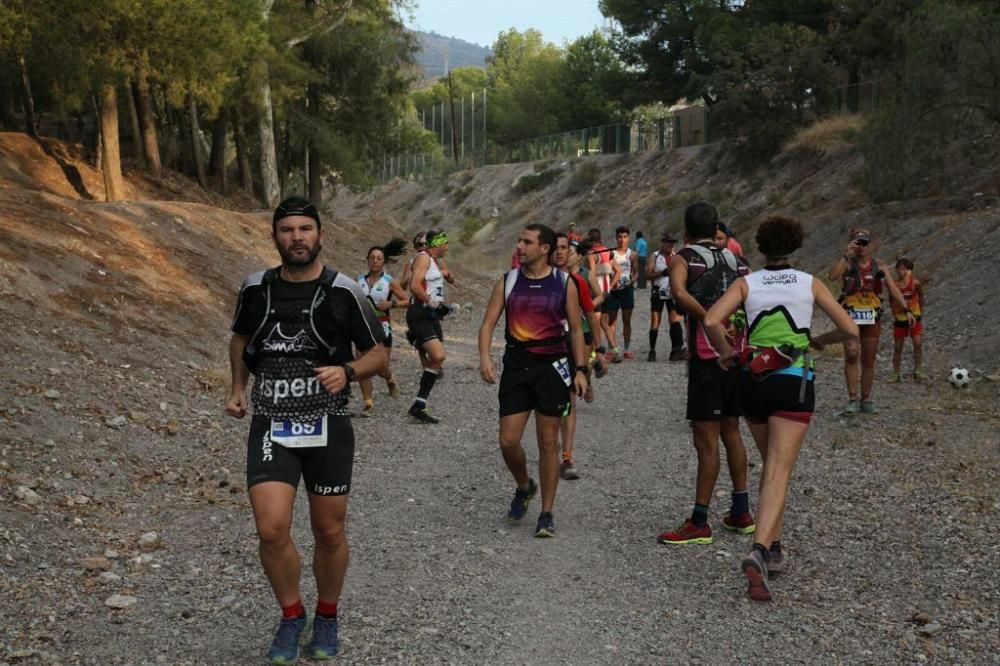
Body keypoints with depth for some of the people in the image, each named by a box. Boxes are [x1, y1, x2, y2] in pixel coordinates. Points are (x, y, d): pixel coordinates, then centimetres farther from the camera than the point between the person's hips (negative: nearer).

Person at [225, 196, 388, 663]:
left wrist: (347, 371, -19)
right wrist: (238, 388, 9)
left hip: (327, 427, -1)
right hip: (270, 427, 1)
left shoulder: (343, 292, -7)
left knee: (329, 532, 9)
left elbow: (379, 355, 1)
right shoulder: (255, 288, 2)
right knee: (271, 531, -12)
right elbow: (240, 338, 22)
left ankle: (327, 618, 35)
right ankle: (291, 616, 15)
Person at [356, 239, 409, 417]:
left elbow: (406, 301, 0)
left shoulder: (390, 281, -3)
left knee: (382, 368, 2)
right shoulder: (360, 279, 5)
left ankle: (390, 381, 38)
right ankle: (368, 403, 3)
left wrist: (391, 304, -16)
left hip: (382, 326, -2)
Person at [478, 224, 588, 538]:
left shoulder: (565, 283, 0)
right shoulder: (508, 282, 4)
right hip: (516, 365, 2)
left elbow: (575, 330, 5)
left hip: (552, 365, -2)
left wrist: (580, 369, -3)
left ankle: (546, 514, 13)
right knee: (508, 441, -1)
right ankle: (524, 487, 30)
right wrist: (485, 356, -16)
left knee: (548, 443, 2)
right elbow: (488, 323, 1)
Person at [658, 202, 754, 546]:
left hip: (707, 358, -6)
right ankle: (741, 513, 25)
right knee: (731, 433, 17)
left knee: (706, 440, -3)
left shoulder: (683, 258, -4)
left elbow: (679, 292, -24)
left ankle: (699, 523, 2)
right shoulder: (734, 261, 14)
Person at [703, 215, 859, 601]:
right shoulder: (810, 283, 3)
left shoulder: (747, 283, 3)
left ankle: (774, 549, 24)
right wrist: (820, 340, 22)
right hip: (794, 384, -2)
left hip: (753, 382, 3)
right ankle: (758, 552, -27)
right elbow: (850, 330, 3)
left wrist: (727, 353, 3)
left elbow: (711, 321, -14)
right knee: (779, 474, -8)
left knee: (772, 465, 21)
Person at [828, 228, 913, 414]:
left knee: (869, 361, 8)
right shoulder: (847, 263, -2)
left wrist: (906, 310, -5)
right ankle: (852, 399, -9)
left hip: (872, 318, 3)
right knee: (851, 355, -16)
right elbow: (832, 276, -23)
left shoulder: (879, 266, 7)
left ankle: (866, 400, 18)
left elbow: (893, 289, 4)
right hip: (850, 316, -3)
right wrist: (847, 255, -23)